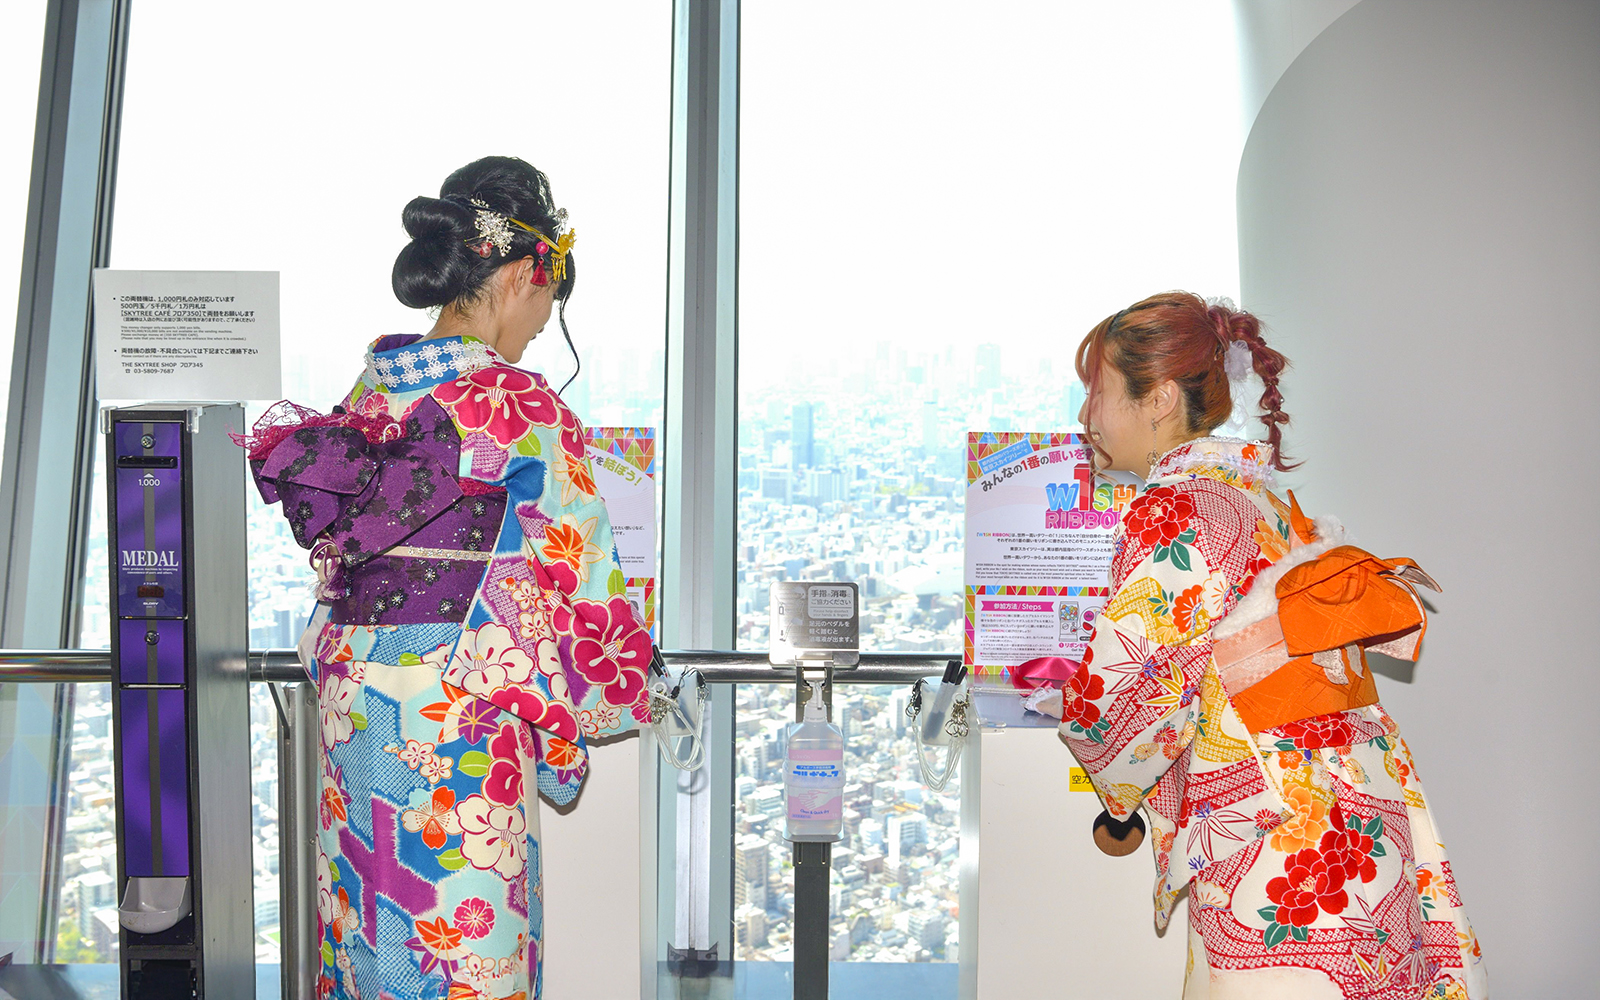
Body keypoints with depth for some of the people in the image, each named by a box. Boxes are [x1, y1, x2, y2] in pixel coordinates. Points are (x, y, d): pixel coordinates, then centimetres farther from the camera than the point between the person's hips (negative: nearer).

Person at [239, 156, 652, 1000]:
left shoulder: (368, 392, 6)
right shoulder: (520, 408, -14)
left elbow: (339, 564, 14)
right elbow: (575, 577, -9)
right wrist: (628, 687, 8)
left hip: (350, 699, 7)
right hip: (458, 719, -7)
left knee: (371, 932, 18)